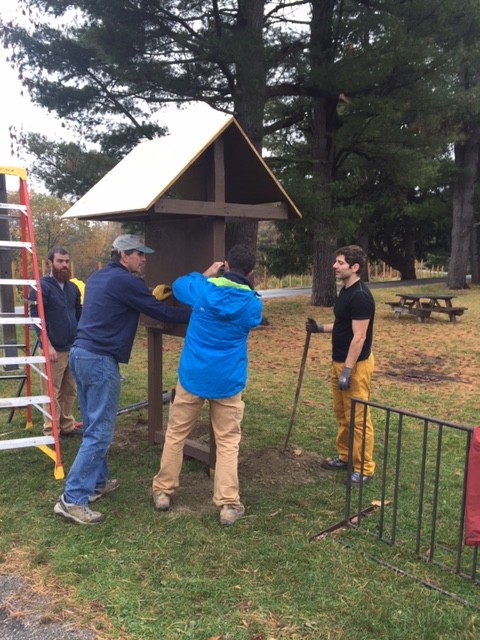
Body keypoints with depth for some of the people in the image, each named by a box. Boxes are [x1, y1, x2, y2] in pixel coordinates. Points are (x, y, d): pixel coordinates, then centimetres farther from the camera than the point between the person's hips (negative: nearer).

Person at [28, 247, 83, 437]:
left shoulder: (72, 288, 12)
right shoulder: (41, 286, -10)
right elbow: (37, 318, -15)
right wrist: (47, 345, -20)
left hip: (73, 348, 7)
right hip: (54, 349, -7)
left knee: (70, 391, 15)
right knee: (52, 393, -1)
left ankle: (67, 426, 27)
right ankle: (51, 433, 9)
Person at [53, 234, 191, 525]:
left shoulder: (97, 277, 16)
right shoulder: (126, 281, -10)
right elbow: (161, 313, -6)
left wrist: (150, 295, 25)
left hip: (80, 354, 10)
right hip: (100, 360, -10)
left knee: (93, 427, 17)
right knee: (100, 432, -6)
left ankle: (97, 482, 27)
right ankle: (72, 499, -5)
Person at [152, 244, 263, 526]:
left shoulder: (203, 289, -7)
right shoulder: (253, 303, -5)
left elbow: (177, 285, 15)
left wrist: (205, 275, 21)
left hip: (193, 376, 1)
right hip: (228, 381, 0)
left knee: (175, 435, 15)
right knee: (228, 442, 9)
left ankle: (163, 492, 24)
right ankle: (228, 504, 9)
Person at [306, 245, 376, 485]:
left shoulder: (360, 296, -21)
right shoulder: (346, 290, 10)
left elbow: (359, 337, -23)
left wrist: (347, 371, -24)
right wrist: (320, 328, 12)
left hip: (356, 365, -10)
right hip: (340, 361, 10)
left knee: (358, 418, -1)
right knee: (341, 414, 19)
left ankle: (364, 469, 10)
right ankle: (343, 457, 34)